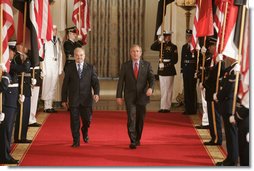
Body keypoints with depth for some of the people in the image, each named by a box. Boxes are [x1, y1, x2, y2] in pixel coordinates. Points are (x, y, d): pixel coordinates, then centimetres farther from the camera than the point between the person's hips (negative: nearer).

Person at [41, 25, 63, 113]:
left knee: (53, 86, 7)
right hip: (48, 65, -6)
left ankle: (50, 105, 12)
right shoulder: (46, 41, -7)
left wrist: (60, 68, 9)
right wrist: (43, 69, -13)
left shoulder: (58, 41, 12)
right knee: (47, 85, -5)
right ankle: (47, 106, -1)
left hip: (56, 65, 6)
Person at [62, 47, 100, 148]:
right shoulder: (69, 68, 4)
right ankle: (76, 141, 12)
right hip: (73, 99, 0)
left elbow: (95, 82, 3)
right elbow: (65, 84, 5)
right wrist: (64, 99, 2)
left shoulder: (90, 68, 5)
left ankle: (85, 131, 35)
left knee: (87, 119, 2)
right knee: (74, 121, 1)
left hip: (86, 99, 0)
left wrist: (96, 93, -15)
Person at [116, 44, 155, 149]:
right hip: (130, 97, -1)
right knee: (131, 119, -12)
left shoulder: (146, 65, 5)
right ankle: (133, 141, -11)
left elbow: (151, 78, -1)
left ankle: (138, 139, 28)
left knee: (140, 119, 10)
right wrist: (119, 96, -2)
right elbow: (121, 81, 4)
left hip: (142, 96, 1)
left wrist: (150, 87, -22)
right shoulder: (125, 66, 4)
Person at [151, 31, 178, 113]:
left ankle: (166, 107, -1)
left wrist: (165, 65, -15)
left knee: (168, 89, -4)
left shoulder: (173, 47, -4)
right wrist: (159, 40, -14)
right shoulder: (161, 45, 11)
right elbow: (152, 47, -3)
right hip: (161, 70, 5)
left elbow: (175, 60, -9)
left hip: (169, 71, -5)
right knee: (162, 90, 9)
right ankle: (163, 107, 15)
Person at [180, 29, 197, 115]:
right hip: (186, 70, 7)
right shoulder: (184, 47, 16)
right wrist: (182, 68, 12)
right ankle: (187, 108, 17)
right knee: (186, 89, 10)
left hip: (193, 70, -7)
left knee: (192, 89, -3)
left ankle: (192, 109, 4)